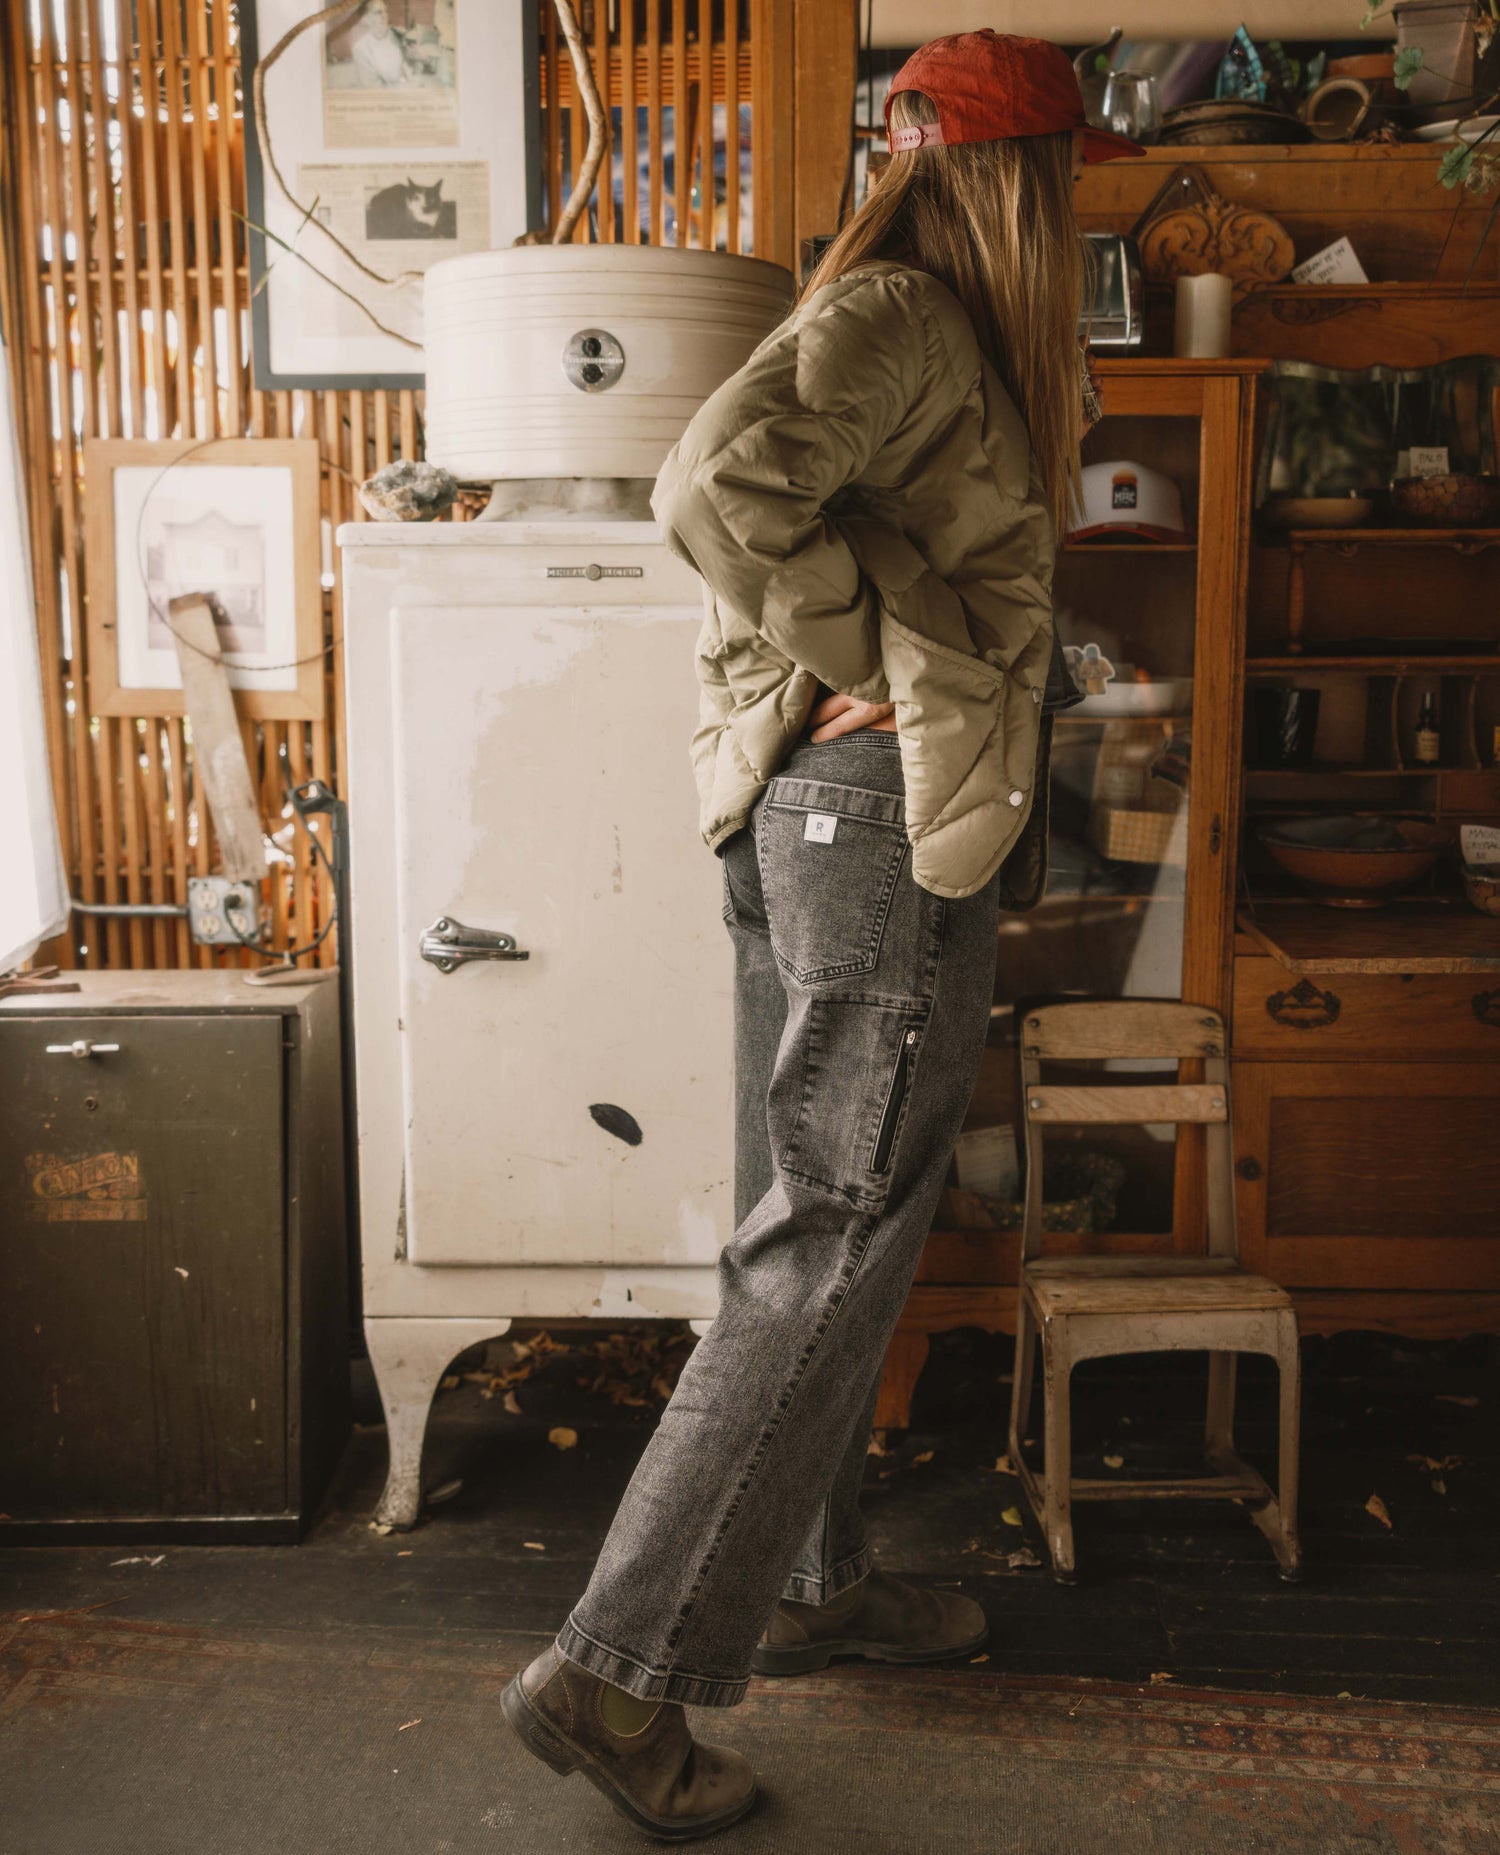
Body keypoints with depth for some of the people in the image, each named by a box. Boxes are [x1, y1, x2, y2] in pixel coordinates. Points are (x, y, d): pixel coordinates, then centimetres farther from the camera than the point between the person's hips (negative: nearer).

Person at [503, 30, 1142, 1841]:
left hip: (816, 813, 10)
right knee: (830, 1252, -5)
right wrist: (845, 667, -16)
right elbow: (717, 483, -27)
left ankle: (809, 1582, 33)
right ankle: (619, 1670, 2)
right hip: (884, 813, -10)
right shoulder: (898, 320, -11)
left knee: (815, 1233, 17)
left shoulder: (911, 326, 18)